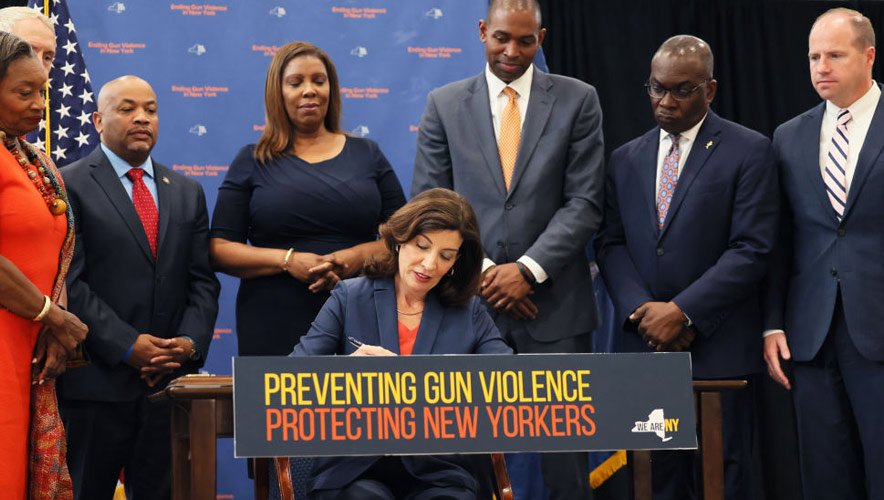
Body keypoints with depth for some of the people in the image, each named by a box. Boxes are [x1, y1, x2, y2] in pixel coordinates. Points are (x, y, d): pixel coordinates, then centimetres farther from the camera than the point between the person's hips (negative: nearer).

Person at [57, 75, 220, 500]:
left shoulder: (187, 193, 18)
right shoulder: (69, 186, 0)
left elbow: (202, 281, 13)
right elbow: (70, 282, -9)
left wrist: (190, 342, -5)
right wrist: (126, 346, -15)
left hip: (169, 381, 5)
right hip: (96, 383, -4)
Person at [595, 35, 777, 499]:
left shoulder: (749, 152, -2)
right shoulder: (626, 159, 14)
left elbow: (751, 249, -9)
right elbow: (610, 244, 9)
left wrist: (683, 312, -15)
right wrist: (642, 310, -8)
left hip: (719, 346, -4)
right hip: (646, 342, 4)